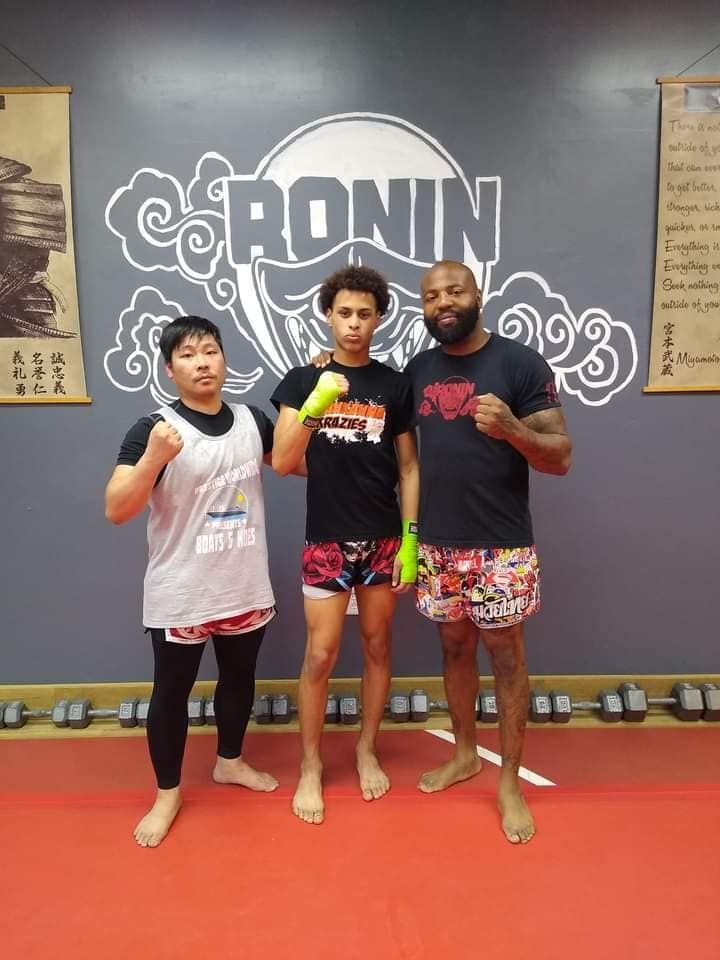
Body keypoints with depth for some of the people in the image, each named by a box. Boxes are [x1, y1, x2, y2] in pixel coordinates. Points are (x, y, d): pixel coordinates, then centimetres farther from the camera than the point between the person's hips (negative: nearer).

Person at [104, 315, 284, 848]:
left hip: (246, 588, 5)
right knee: (172, 691, 12)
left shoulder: (252, 420, 0)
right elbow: (116, 511, -21)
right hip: (180, 596, -4)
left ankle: (230, 762, 47)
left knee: (239, 677, 21)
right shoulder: (154, 428, -14)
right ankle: (167, 793, 35)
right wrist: (155, 458, -36)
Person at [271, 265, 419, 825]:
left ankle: (367, 749, 32)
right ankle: (311, 765, 22)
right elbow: (281, 462, -11)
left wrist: (411, 538, -2)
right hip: (326, 540, -1)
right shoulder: (303, 380, -2)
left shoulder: (395, 385, 2)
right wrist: (314, 407, -26)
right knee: (321, 655, 3)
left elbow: (409, 468, 4)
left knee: (377, 646, 13)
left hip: (383, 539, 2)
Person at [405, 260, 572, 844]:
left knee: (506, 656, 7)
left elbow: (561, 457, -11)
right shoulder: (416, 370, 6)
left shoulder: (521, 363, -8)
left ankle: (510, 780, 25)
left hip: (502, 547, -4)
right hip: (437, 545, 4)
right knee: (456, 648, 16)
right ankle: (465, 754, 36)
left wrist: (511, 428, -28)